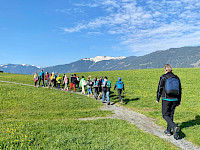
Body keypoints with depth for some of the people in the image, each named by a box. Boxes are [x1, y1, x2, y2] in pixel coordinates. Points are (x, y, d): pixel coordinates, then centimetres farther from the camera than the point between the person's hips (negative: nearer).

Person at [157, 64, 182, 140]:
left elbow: (160, 89, -6)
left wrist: (157, 99, 6)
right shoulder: (176, 78, 8)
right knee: (171, 115, 15)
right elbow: (179, 90, 11)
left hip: (166, 99, -5)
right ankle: (168, 131, 23)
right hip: (174, 99, 5)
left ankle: (174, 127, -18)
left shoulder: (163, 77, -7)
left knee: (165, 115, 3)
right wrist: (179, 101, 18)